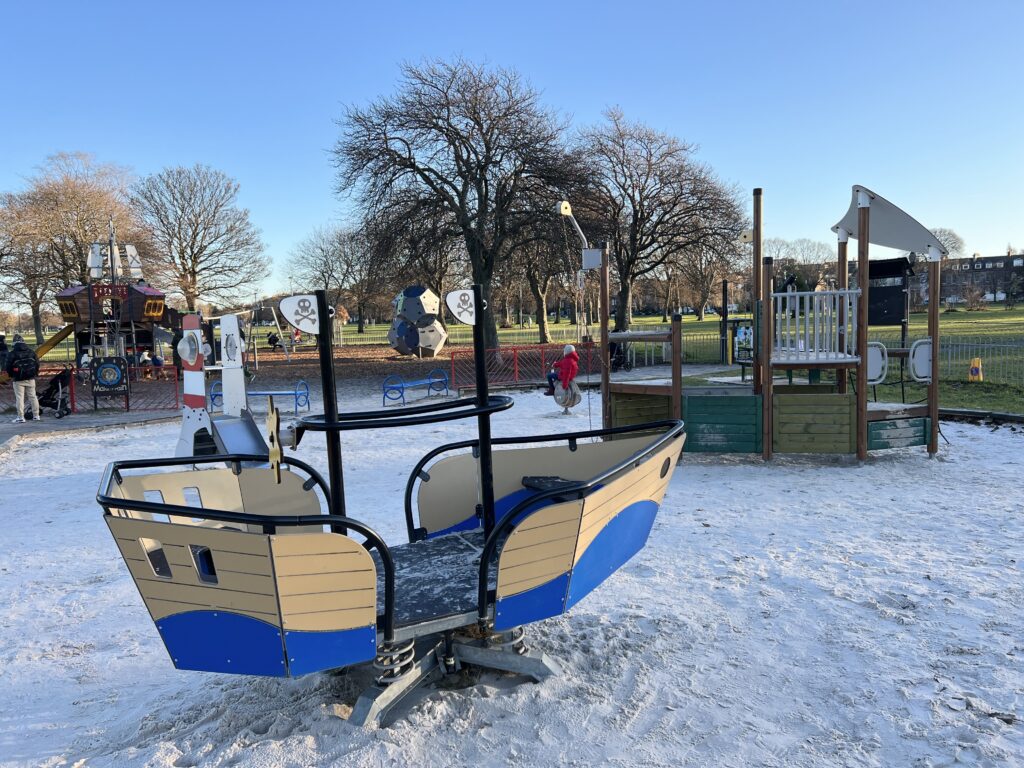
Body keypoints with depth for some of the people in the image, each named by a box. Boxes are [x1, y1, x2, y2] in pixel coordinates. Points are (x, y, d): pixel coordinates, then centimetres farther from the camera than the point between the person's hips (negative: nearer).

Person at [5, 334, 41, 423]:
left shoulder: (12, 353, -9)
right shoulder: (31, 352, 4)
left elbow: (8, 366, -7)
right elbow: (37, 363, 8)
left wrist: (11, 375, 11)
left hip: (18, 379, -4)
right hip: (30, 379, 4)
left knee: (19, 398, -1)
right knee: (32, 396, 10)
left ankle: (21, 417, -3)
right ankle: (36, 415, 13)